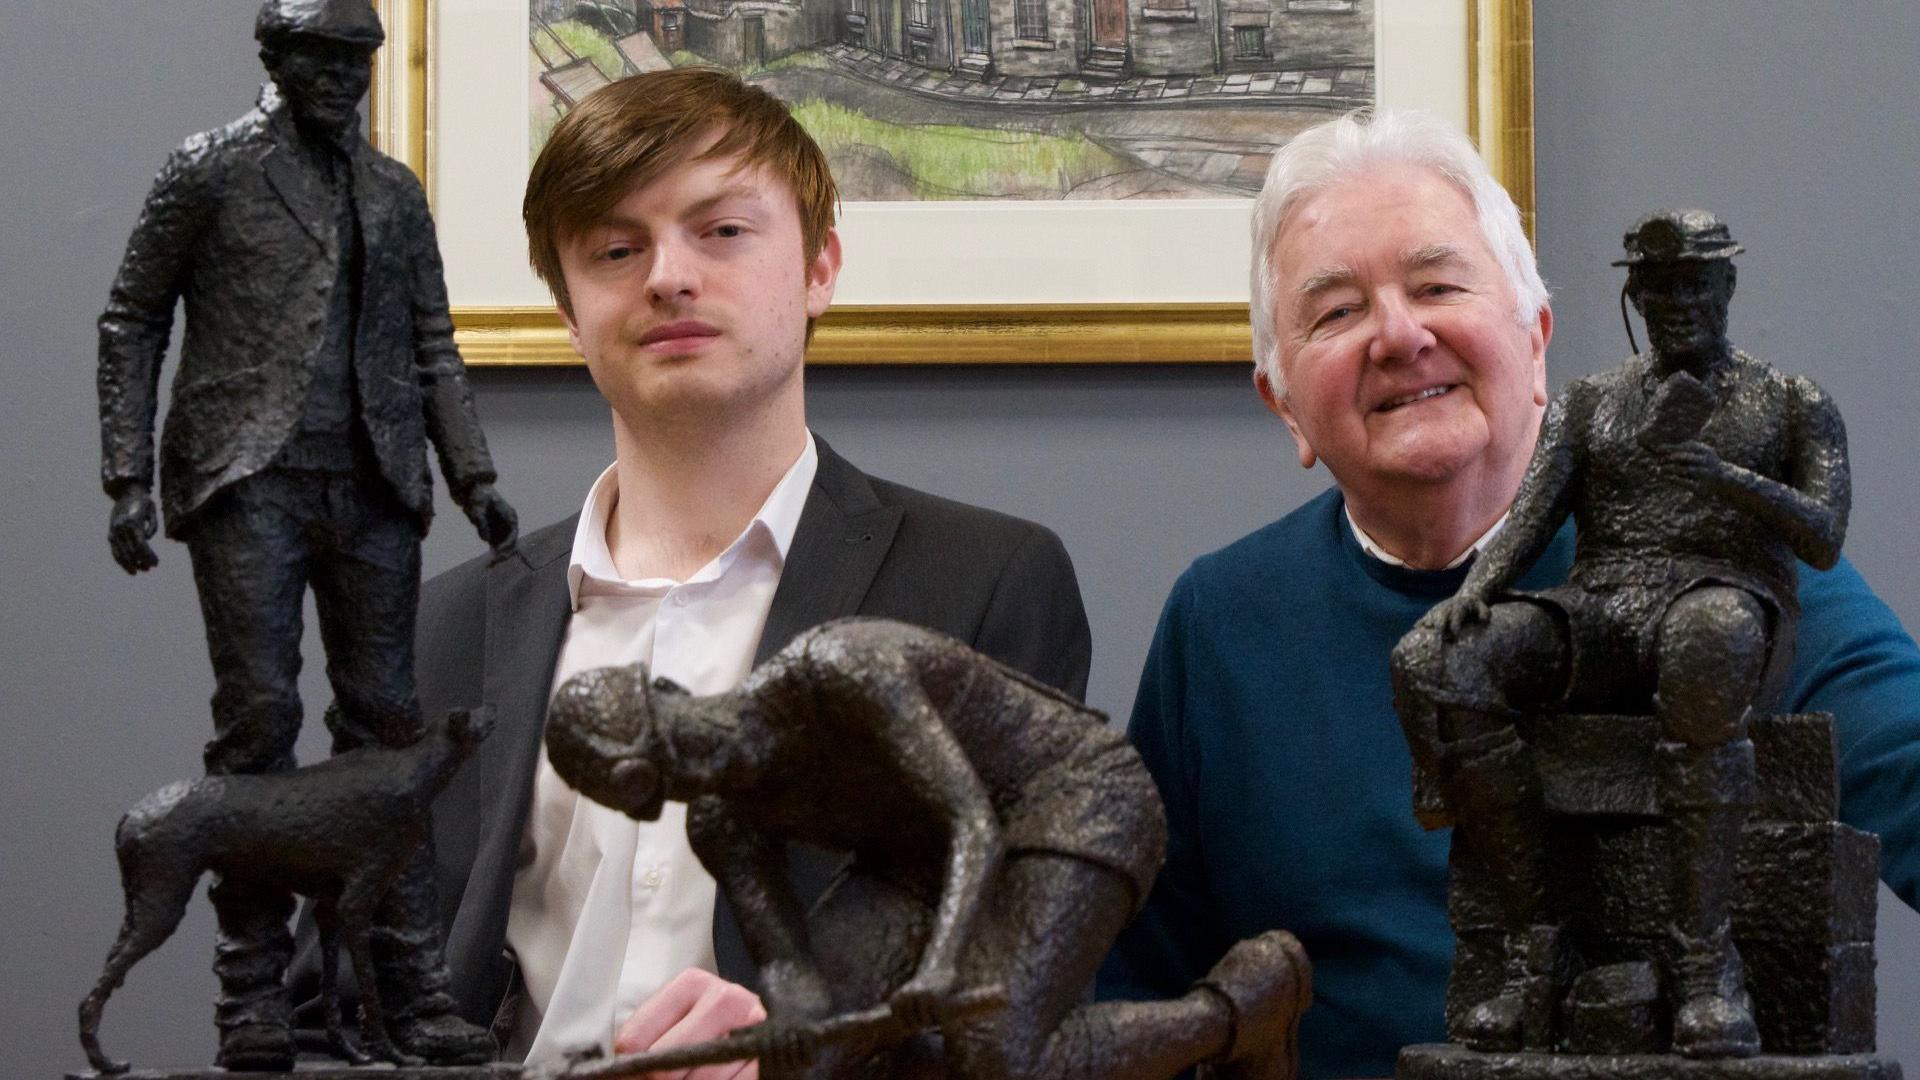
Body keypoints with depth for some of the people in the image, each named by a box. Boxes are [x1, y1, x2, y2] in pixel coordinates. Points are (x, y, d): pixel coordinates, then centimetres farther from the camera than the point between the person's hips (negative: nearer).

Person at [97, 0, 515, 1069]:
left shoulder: (395, 194, 16)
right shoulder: (210, 172, 4)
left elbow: (432, 347, 19)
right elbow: (132, 325, 4)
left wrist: (473, 475, 6)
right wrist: (128, 478, -4)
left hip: (372, 489, 4)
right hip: (250, 483, -4)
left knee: (388, 723, 2)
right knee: (259, 713, -8)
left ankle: (413, 983, 4)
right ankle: (255, 993, -3)